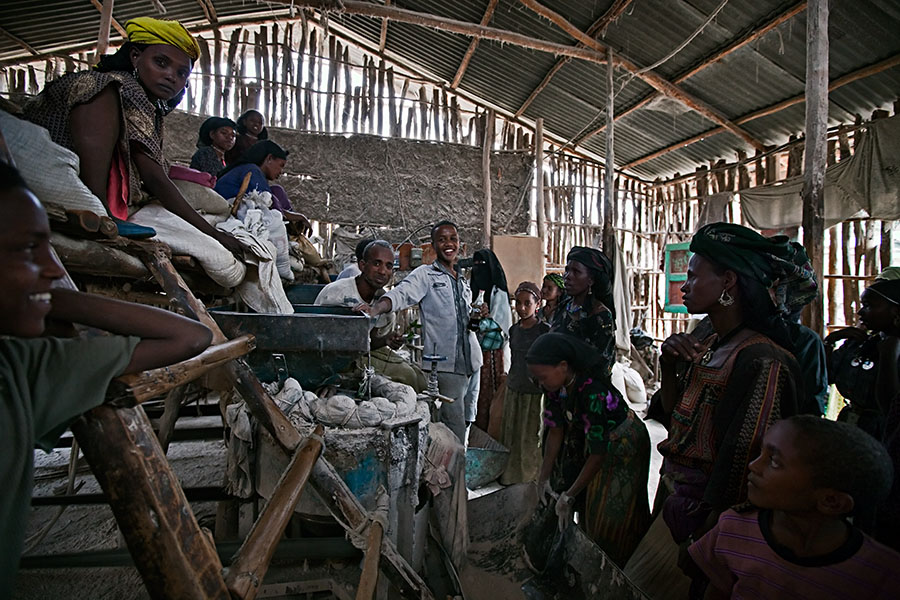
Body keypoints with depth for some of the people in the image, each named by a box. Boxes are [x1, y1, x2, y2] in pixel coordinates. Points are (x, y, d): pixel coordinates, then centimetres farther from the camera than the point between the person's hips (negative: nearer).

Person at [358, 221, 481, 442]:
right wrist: (376, 309, -41)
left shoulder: (463, 282, 19)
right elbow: (401, 293, -21)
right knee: (455, 426, -7)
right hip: (444, 364, -6)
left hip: (467, 363, 6)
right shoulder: (426, 275, -1)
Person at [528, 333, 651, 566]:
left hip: (622, 447, -7)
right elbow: (556, 429, -4)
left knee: (610, 515, 3)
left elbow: (598, 453, -31)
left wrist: (569, 496, -24)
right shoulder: (556, 386, -15)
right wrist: (544, 477, -3)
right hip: (592, 441, 7)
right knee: (587, 507, 17)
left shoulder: (593, 392, -38)